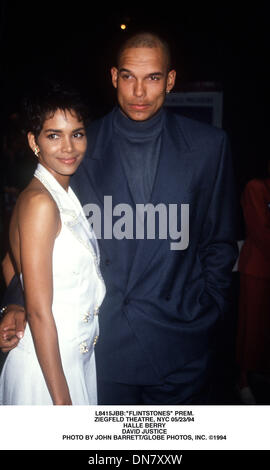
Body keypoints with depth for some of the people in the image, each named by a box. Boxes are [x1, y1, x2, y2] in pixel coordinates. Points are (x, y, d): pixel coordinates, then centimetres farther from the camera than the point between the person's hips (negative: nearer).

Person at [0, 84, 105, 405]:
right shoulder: (39, 202, -22)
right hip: (47, 366, -8)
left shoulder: (65, 195, 5)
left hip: (78, 356, 8)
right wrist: (62, 400, -19)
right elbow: (39, 312, -22)